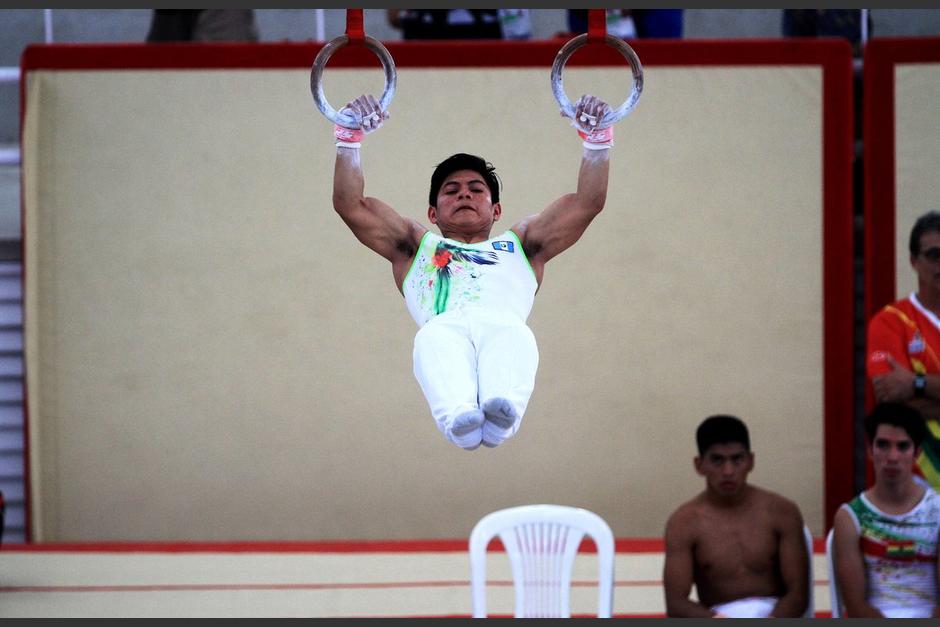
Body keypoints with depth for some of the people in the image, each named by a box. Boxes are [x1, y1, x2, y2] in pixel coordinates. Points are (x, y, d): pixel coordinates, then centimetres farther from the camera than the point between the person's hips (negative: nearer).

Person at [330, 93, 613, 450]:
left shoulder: (521, 244, 43)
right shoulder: (417, 246, 42)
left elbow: (588, 201, 35)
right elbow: (350, 204, 32)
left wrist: (597, 141, 24)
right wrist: (349, 141, 22)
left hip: (504, 324, 1)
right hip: (445, 325, 0)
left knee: (512, 336, -39)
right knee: (433, 339, -39)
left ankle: (502, 409, -68)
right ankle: (458, 415, -67)